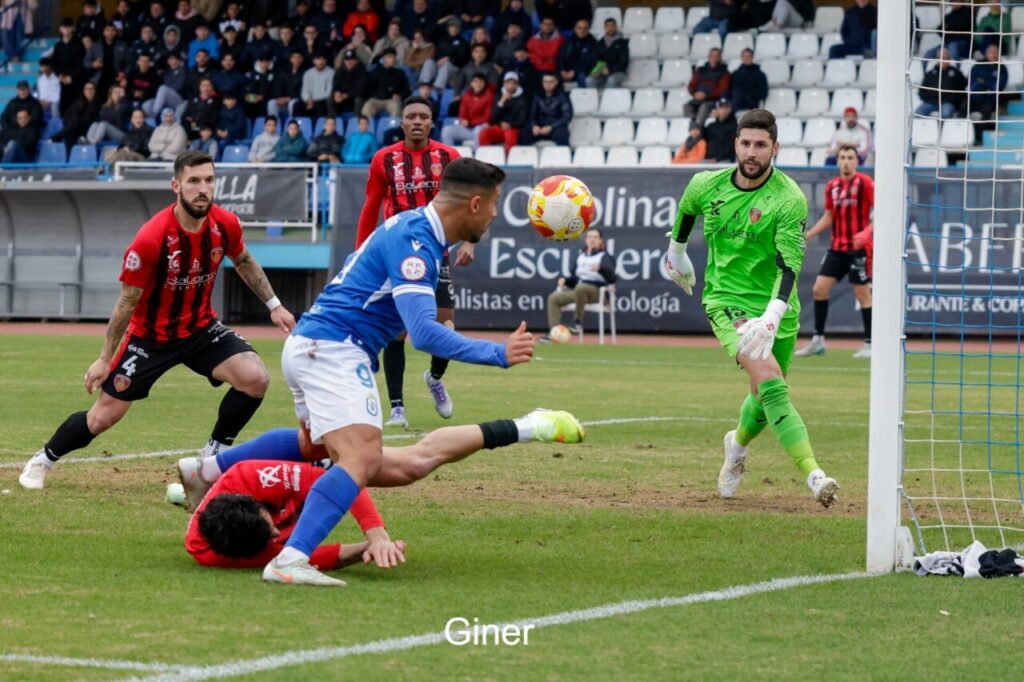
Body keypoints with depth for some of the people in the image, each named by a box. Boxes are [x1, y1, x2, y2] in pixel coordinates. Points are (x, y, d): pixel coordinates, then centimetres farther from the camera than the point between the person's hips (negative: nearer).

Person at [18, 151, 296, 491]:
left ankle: (216, 453, 2)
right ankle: (42, 461, 29)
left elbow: (244, 262, 11)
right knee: (104, 416, 2)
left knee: (255, 378, -20)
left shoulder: (225, 224, -14)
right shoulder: (150, 239, -28)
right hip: (150, 335, -3)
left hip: (201, 328, 3)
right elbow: (127, 302, -16)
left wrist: (273, 304, 9)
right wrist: (105, 359, -10)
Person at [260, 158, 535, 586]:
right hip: (334, 352, -11)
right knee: (363, 459, -26)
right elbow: (424, 333, -29)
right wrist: (498, 354, -30)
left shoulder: (412, 226, 12)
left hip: (308, 344, 11)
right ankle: (288, 562, -38)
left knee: (315, 446, 33)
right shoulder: (413, 242, -20)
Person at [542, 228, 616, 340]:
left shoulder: (604, 257, 0)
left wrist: (600, 268, -34)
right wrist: (565, 280, 1)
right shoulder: (580, 256, 19)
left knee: (580, 287, -39)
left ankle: (578, 321, -26)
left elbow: (611, 279, -14)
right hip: (577, 290, 7)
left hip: (596, 292, -7)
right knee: (554, 298, -11)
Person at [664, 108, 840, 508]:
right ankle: (813, 474, -33)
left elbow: (789, 265, -24)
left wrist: (772, 317, -38)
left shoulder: (789, 200, -15)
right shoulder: (707, 185, -4)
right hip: (726, 300, -1)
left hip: (774, 306, 1)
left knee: (765, 399, 12)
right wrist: (677, 252, 36)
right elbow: (686, 211, 21)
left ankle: (738, 444, 49)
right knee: (769, 381, -23)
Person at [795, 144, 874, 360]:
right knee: (819, 288, 1)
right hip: (837, 247, 6)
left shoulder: (865, 183, -7)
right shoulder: (832, 186, 10)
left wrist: (867, 232, -27)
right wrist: (809, 234, 9)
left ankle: (869, 344, 6)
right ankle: (818, 340, 10)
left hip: (858, 247, -6)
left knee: (862, 293, -2)